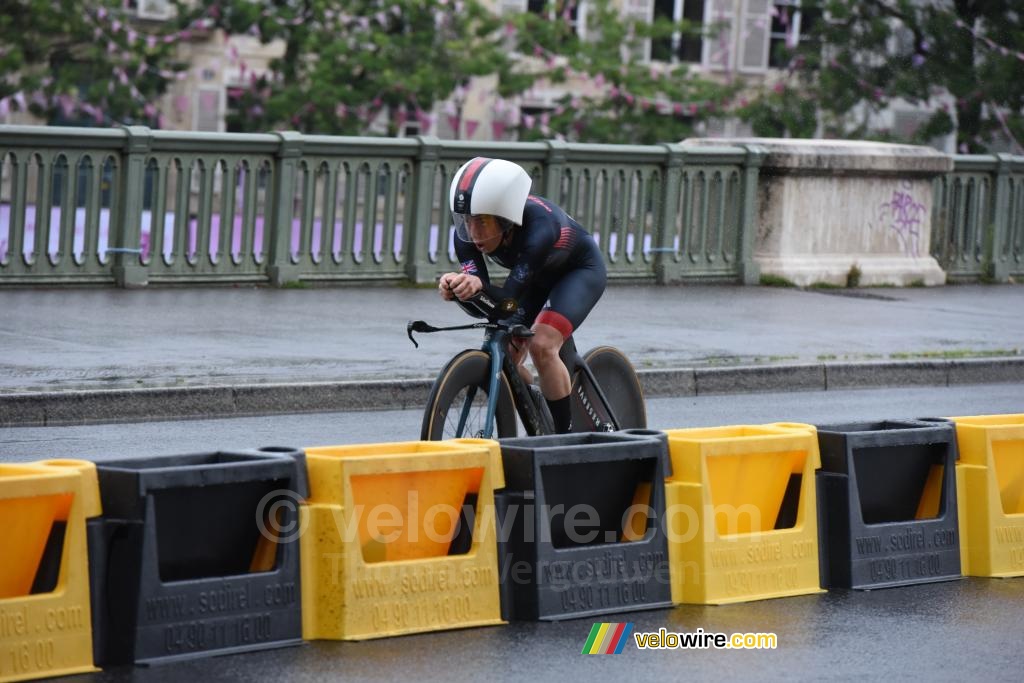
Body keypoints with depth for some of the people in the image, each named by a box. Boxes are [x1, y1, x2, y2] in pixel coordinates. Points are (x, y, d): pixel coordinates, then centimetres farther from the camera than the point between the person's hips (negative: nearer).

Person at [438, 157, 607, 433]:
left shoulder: (538, 226, -42)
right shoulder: (467, 234, -25)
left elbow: (510, 297, -45)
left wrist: (480, 286, -66)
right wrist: (458, 286, -54)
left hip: (580, 270, -6)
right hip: (537, 276, 6)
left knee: (542, 346, -27)